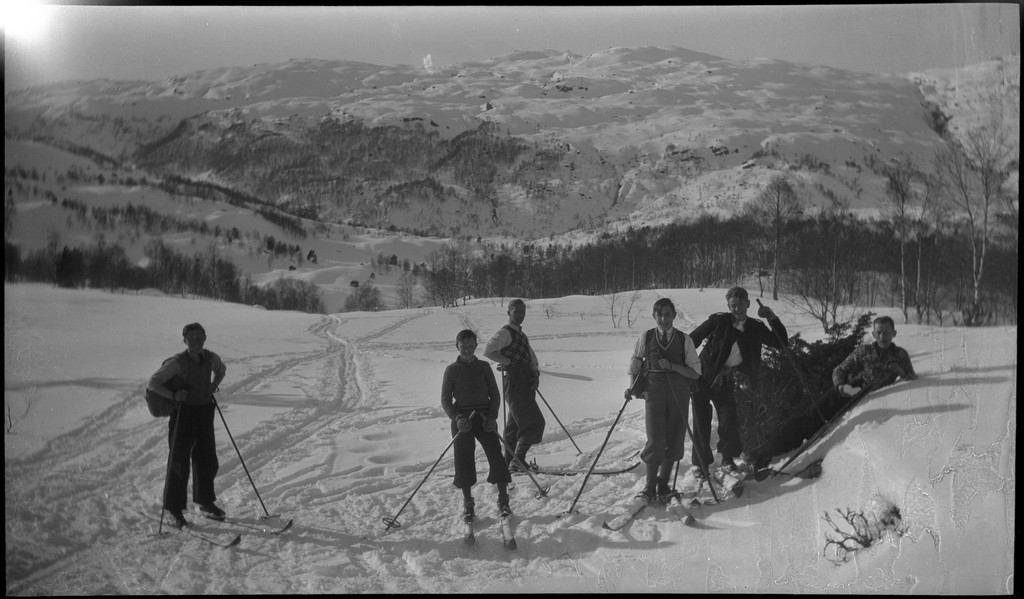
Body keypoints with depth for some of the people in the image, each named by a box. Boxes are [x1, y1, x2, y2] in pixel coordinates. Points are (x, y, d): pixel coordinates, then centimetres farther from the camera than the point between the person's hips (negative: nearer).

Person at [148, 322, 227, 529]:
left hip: (205, 412, 5)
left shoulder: (211, 358, 1)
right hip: (183, 413, -5)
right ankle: (174, 508, 8)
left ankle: (205, 502, 29)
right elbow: (153, 383, -11)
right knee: (179, 460, -3)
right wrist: (173, 396, -22)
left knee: (207, 460, 12)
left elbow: (221, 369, 25)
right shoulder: (177, 363, -15)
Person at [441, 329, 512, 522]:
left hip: (485, 418, 1)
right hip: (462, 420, -1)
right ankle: (467, 503, 12)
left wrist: (492, 416, -6)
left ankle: (503, 501, 3)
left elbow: (495, 394, 10)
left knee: (497, 457, -7)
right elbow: (445, 400, 3)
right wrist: (457, 418, -13)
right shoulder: (452, 370, 4)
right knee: (463, 461, -2)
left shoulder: (484, 367, 9)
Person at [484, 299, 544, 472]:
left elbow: (532, 358, 21)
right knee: (534, 423, -12)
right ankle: (518, 459, -9)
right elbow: (488, 351, -18)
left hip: (526, 384, 9)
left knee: (515, 424, 11)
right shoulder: (505, 333, -6)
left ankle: (509, 462, 16)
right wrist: (510, 362, -16)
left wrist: (535, 374, 3)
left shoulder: (521, 335, 22)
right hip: (515, 384, -9)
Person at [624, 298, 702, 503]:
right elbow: (634, 365, 16)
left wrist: (672, 366, -14)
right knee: (656, 441, -10)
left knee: (674, 441, 4)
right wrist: (632, 387, 2)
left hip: (679, 393, 1)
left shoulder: (684, 339, 1)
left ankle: (663, 483, 21)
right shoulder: (646, 338, 3)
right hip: (654, 392, -1)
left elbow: (695, 372, 0)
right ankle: (650, 487, 3)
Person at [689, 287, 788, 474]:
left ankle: (728, 458, 23)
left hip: (726, 381, 3)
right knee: (701, 422, 1)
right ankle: (701, 462, 16)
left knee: (730, 420, -1)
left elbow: (780, 343, 2)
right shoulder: (718, 321, -11)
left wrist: (773, 319, -12)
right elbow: (692, 339, -6)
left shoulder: (755, 328, -1)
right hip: (703, 376, -3)